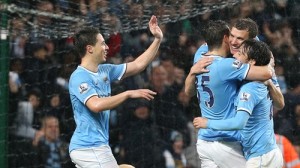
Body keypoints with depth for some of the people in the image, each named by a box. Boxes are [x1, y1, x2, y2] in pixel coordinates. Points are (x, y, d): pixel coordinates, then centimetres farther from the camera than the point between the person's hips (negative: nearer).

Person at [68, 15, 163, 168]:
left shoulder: (104, 71, 13)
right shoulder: (79, 77, -14)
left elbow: (138, 65, 19)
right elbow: (96, 105, -28)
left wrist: (158, 39, 14)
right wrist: (128, 94, -22)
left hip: (95, 147, 10)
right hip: (90, 148, -9)